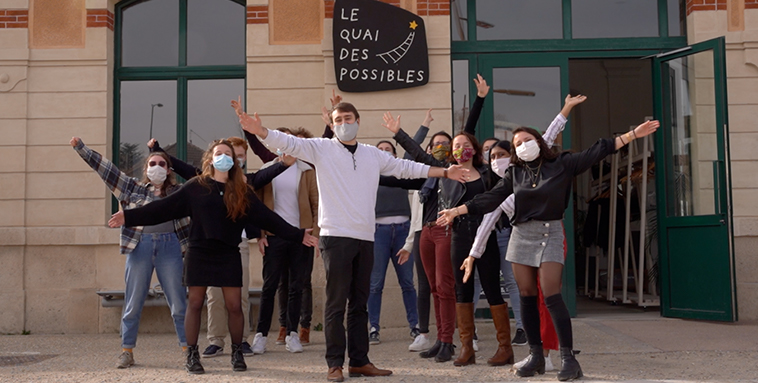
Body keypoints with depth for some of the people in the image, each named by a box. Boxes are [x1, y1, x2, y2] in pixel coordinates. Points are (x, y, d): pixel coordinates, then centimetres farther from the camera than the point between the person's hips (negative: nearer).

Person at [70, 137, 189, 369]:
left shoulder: (177, 192, 10)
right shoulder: (134, 188, 10)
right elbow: (105, 168, 8)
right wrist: (80, 147, 5)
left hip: (169, 247, 0)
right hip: (139, 246, 1)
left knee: (178, 303, 1)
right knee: (133, 303, 5)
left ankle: (188, 350, 7)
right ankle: (127, 351, 14)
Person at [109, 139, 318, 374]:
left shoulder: (241, 191, 6)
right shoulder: (195, 187, 1)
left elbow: (266, 216, 4)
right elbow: (164, 208, -3)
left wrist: (297, 234, -1)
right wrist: (129, 217, -10)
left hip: (229, 255, 1)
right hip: (199, 253, -1)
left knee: (234, 306, 1)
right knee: (195, 304, 4)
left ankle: (237, 353, 17)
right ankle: (192, 356, 15)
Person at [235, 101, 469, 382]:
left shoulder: (373, 155, 16)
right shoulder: (322, 149, 3)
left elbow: (405, 167, 24)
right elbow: (290, 143, -9)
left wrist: (444, 172, 26)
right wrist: (261, 132, -27)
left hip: (365, 238, 5)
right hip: (335, 236, -5)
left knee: (359, 303, 10)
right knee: (336, 302, -4)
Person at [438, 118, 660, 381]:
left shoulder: (562, 164, 1)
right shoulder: (514, 173, 8)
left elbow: (595, 153, -2)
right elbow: (491, 199, 5)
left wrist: (633, 135, -7)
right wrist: (457, 211, -2)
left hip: (550, 233, -3)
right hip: (521, 235, 4)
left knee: (551, 294, -14)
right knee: (527, 296, 4)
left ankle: (568, 357, -9)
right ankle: (535, 355, 13)